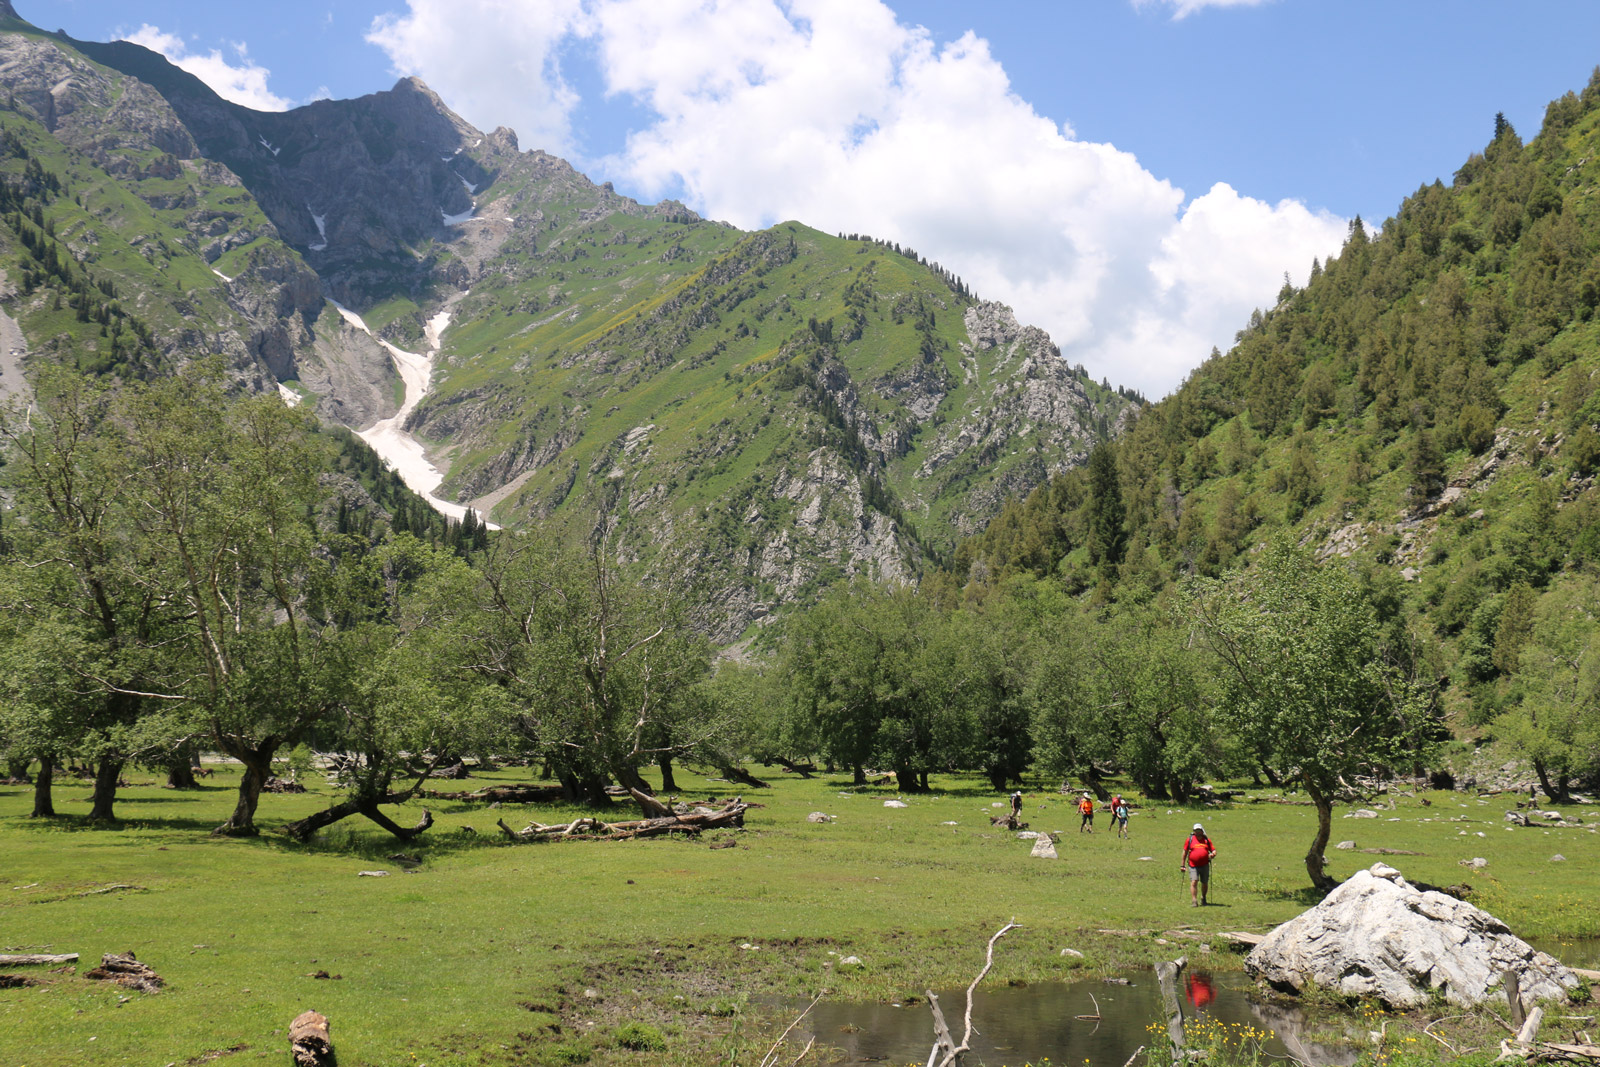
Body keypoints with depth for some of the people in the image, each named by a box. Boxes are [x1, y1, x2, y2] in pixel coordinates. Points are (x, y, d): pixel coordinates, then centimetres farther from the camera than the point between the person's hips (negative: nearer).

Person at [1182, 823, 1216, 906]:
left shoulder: (1207, 840, 9)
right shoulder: (1190, 839, 4)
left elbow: (1214, 850, 12)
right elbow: (1185, 852, 8)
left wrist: (1213, 854, -14)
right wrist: (1183, 865, 8)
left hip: (1204, 865, 2)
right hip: (1193, 866, -2)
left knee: (1204, 883, 10)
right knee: (1194, 882, -15)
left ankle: (1203, 898, 34)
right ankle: (1194, 901, -15)